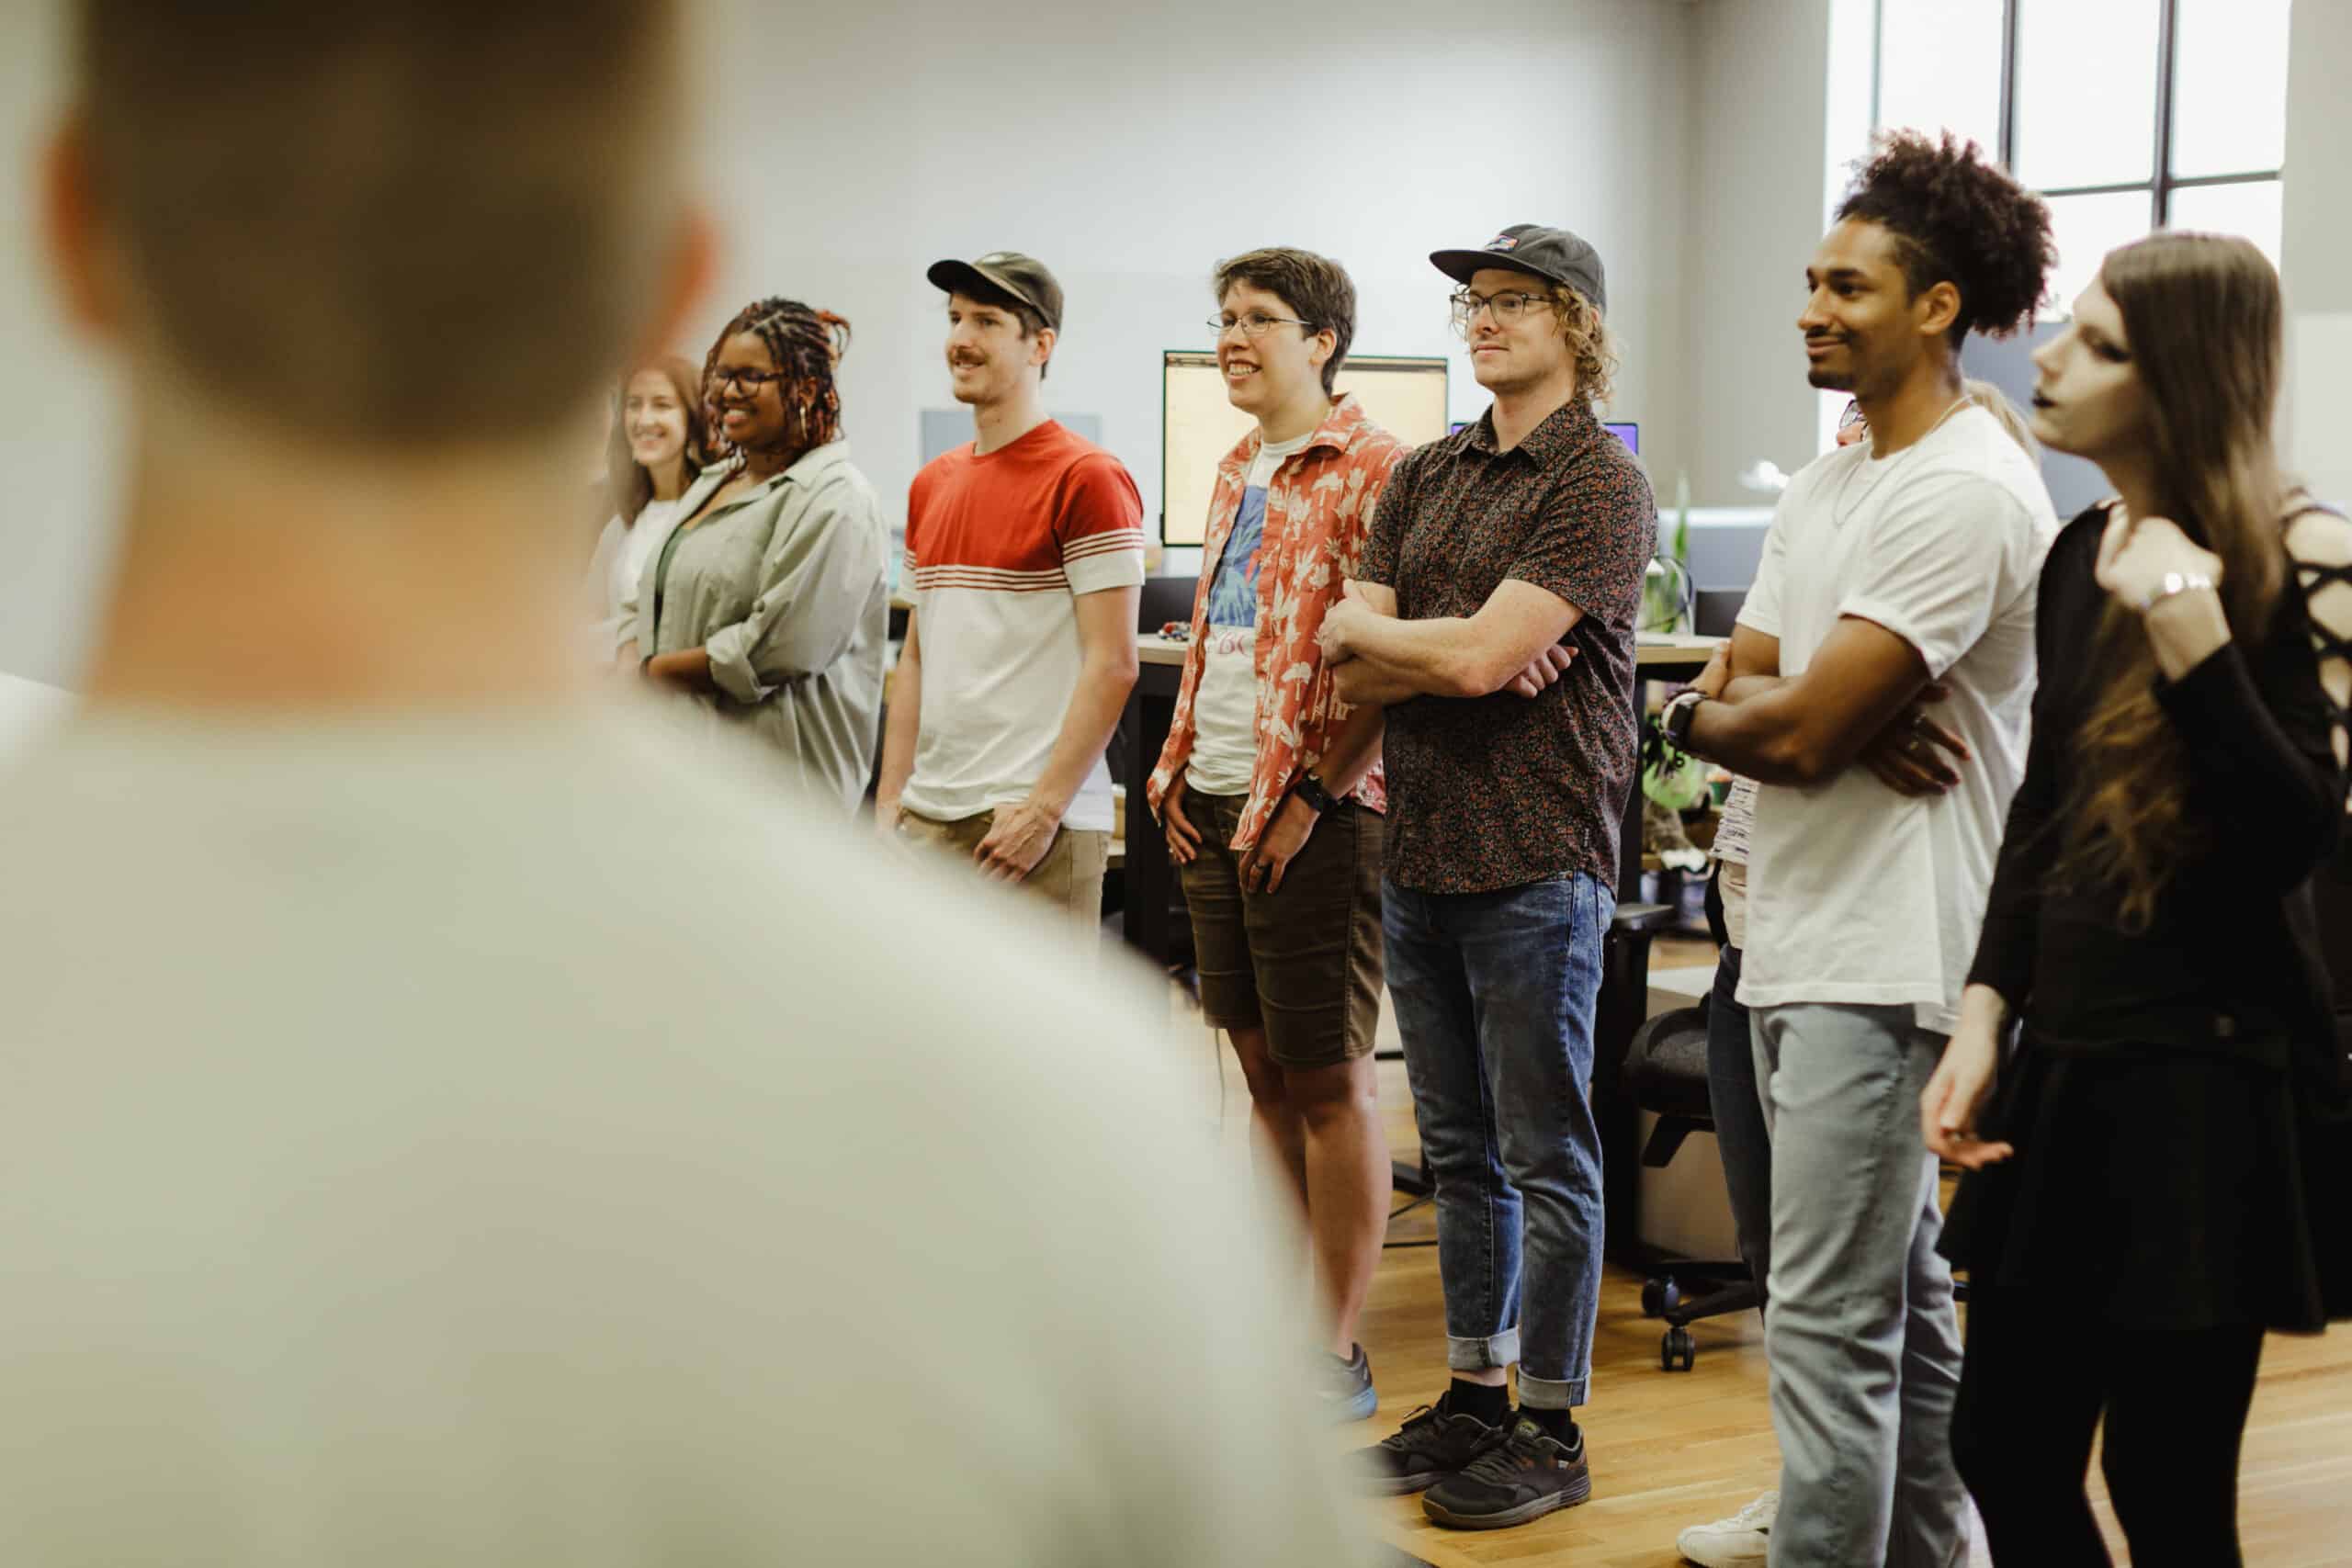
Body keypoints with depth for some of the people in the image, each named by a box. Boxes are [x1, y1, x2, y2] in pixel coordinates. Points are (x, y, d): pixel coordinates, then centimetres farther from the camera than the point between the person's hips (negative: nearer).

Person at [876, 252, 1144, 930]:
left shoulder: (1088, 478, -8)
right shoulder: (931, 484, 15)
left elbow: (1113, 664, -13)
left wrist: (1044, 808, -17)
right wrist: (890, 799, 10)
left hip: (1033, 821, -7)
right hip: (927, 816, 7)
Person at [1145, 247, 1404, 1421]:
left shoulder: (1370, 466, -9)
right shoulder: (1237, 472, 17)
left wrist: (1314, 792, -18)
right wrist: (1177, 770, 12)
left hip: (1311, 808, -8)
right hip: (1216, 800, 8)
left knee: (1327, 1076, -2)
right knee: (1263, 1068, 13)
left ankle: (1339, 1351, 5)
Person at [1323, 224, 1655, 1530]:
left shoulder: (1601, 484, -9)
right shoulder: (1424, 480, 14)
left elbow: (1477, 653, -19)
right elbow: (1355, 676, 6)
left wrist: (1363, 626, -2)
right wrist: (1458, 657, -13)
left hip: (1536, 862, -7)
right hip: (1422, 852, 7)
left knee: (1546, 1157, 1)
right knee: (1460, 1151, 14)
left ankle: (1553, 1430, 10)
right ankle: (1474, 1398, 25)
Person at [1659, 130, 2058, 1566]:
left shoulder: (1968, 493, -14)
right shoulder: (1826, 489, 17)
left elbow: (1795, 727, -19)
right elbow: (1749, 697, 10)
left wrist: (1695, 715, 2)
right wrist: (1842, 733, -11)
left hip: (1886, 958, -10)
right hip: (1803, 942, 10)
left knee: (1829, 1322, -10)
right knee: (1905, 1298, 18)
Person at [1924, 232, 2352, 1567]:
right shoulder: (2083, 551, 9)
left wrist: (2191, 633, -27)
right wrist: (1984, 1018, 7)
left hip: (2209, 1079, -7)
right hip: (2064, 1062, 7)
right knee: (2007, 1458, 11)